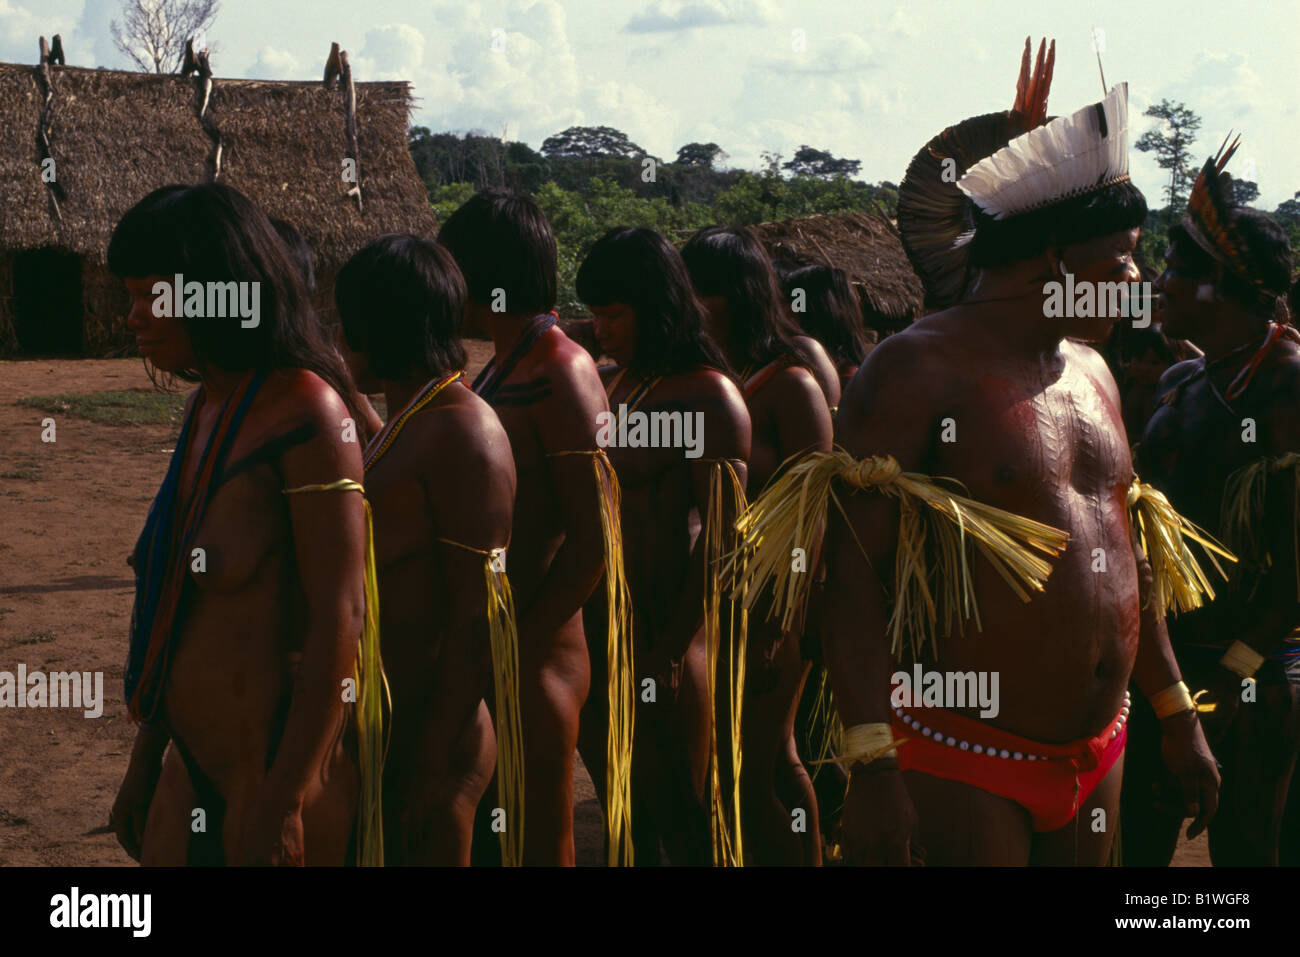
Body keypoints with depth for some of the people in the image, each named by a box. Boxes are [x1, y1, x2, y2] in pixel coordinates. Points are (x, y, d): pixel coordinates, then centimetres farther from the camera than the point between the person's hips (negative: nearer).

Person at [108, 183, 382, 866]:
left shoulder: (306, 412, -16)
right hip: (193, 774, 8)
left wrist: (283, 803, -22)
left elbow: (338, 617, -20)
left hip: (282, 773, -8)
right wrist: (146, 758, 18)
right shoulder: (208, 408, 10)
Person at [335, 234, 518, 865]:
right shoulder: (407, 422, 14)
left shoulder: (460, 434, -16)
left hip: (430, 733, -10)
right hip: (387, 729, 10)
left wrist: (432, 766, -21)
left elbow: (477, 620, -20)